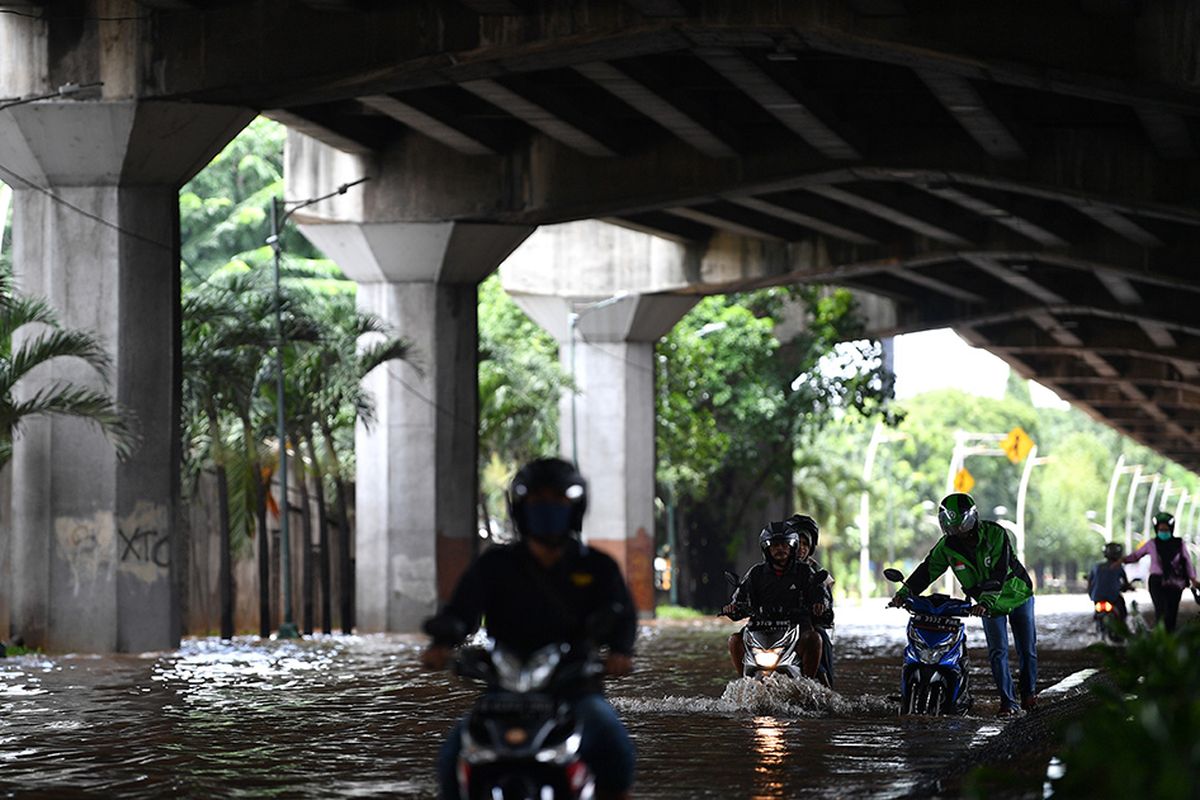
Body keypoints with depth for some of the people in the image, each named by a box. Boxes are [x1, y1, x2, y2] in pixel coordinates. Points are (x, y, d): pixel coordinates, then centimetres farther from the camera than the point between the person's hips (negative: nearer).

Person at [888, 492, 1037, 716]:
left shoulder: (995, 534, -27)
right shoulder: (948, 545, -15)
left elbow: (999, 572, -34)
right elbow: (928, 568, -8)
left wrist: (986, 602, -44)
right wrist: (905, 593, -20)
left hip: (1018, 595, -2)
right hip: (988, 605, 2)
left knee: (1027, 648, 7)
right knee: (998, 652, -10)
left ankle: (1029, 692, 29)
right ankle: (1008, 703, -7)